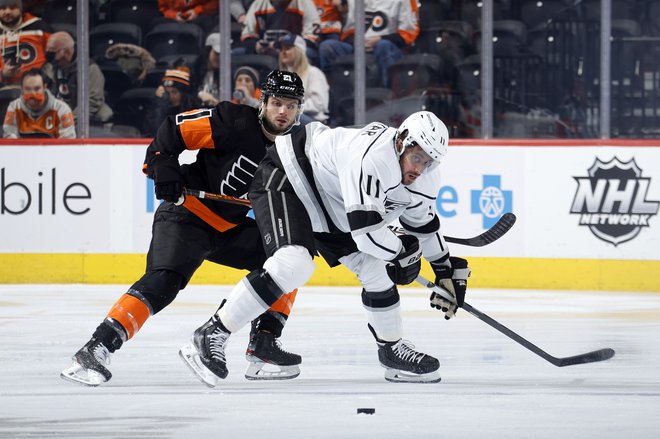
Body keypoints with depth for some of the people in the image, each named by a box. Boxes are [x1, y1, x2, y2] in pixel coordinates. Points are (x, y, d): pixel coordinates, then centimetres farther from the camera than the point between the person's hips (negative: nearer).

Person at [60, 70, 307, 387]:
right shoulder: (236, 123, -14)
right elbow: (174, 129, -14)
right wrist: (163, 166, -26)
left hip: (230, 229, 8)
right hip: (188, 214, -8)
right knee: (162, 282, -28)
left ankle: (263, 344, 4)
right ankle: (95, 350, -34)